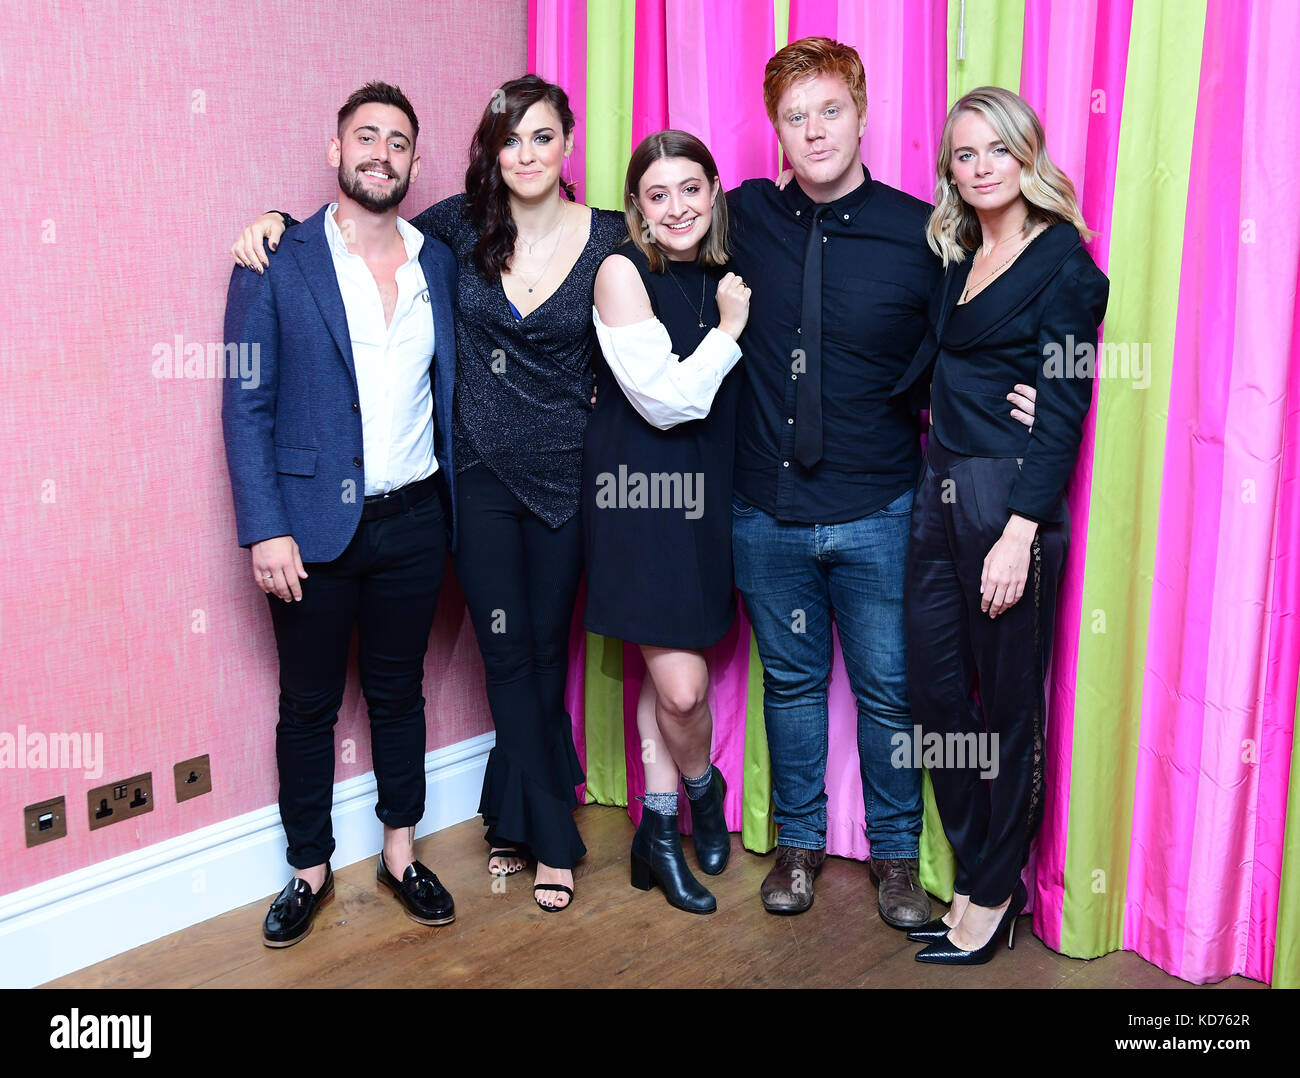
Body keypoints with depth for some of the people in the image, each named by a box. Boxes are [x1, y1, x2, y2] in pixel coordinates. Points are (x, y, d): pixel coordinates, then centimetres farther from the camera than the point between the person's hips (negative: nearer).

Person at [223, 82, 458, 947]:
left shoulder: (440, 263, 7)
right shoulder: (278, 263, -4)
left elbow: (448, 391, 10)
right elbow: (246, 405, -6)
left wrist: (455, 509, 3)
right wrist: (265, 530, -13)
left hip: (414, 521, 3)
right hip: (316, 525, -2)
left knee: (399, 693, 15)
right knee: (309, 705, 10)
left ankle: (401, 853, 31)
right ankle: (310, 869, 27)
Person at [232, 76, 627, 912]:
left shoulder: (606, 238, -5)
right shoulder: (463, 225, -2)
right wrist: (278, 219, -1)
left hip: (565, 474, -1)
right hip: (480, 474, 1)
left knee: (544, 648, 10)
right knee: (507, 654, 5)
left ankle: (518, 819, 29)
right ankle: (551, 839, 20)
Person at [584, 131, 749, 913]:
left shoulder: (725, 273, 7)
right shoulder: (623, 272, -11)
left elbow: (732, 399, 11)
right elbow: (665, 399, -17)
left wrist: (738, 318, -1)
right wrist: (729, 329, -12)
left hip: (706, 495, 5)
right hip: (639, 493, -5)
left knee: (669, 675, 11)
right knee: (681, 686, -6)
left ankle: (660, 830, 26)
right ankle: (702, 788, 26)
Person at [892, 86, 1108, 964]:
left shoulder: (1062, 261, -7)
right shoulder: (960, 260, 14)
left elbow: (1064, 408, -13)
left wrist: (1020, 534, -18)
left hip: (1010, 501, -7)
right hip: (940, 494, 7)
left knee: (1007, 706, 4)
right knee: (936, 692, 10)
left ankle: (995, 895, 21)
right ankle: (980, 877, 26)